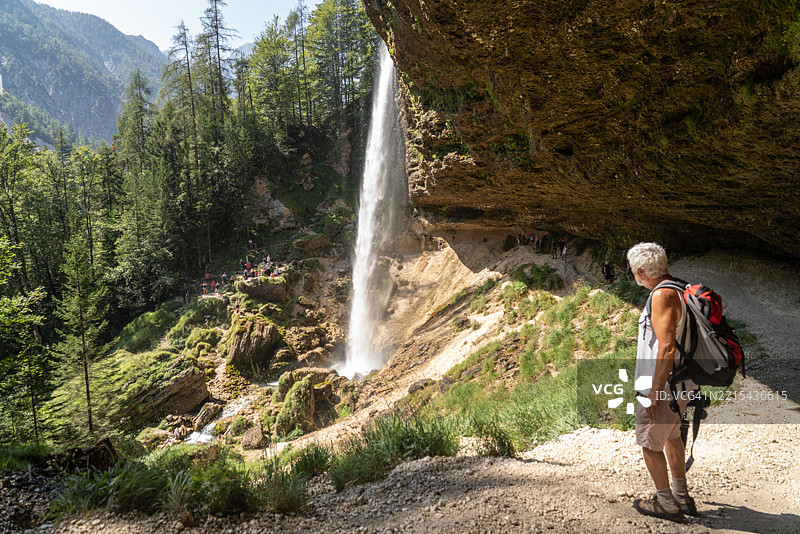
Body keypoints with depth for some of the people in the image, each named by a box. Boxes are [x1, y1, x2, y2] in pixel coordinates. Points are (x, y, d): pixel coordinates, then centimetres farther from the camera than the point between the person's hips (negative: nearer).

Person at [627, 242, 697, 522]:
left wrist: (655, 392, -24)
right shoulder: (679, 291, 8)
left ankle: (666, 504, 18)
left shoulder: (662, 295, -22)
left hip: (662, 386, -10)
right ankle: (682, 497, 35)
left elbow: (667, 347, -28)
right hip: (679, 384, 10)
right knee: (671, 437, 23)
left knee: (649, 443, 6)